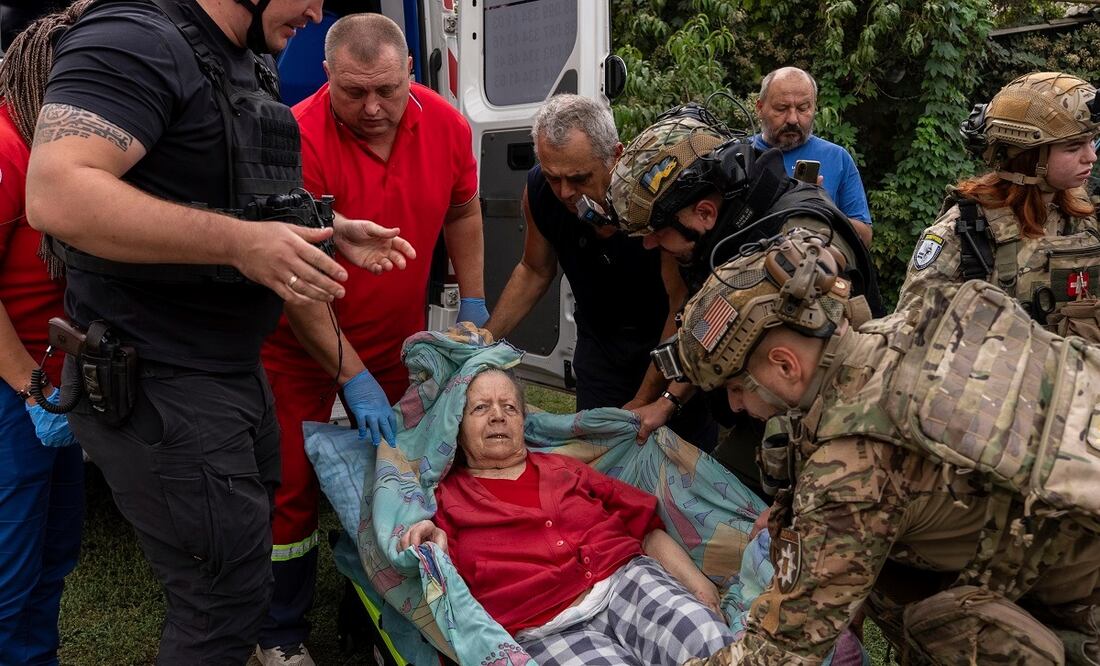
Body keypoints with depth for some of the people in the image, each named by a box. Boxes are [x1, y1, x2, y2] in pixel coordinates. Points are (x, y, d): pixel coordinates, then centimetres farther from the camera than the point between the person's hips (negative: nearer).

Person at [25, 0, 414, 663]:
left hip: (235, 371, 10)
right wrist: (237, 243, -32)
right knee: (231, 596, 0)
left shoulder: (252, 72, 13)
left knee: (255, 527, 24)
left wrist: (333, 234, 9)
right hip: (155, 383, -10)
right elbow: (57, 195, -29)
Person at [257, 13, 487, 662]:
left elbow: (462, 212, 9)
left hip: (398, 333, 5)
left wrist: (473, 303, 6)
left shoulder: (447, 125, -10)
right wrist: (353, 376, -25)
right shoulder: (301, 140, -25)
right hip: (303, 336, -4)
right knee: (294, 484, 1)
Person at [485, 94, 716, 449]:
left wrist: (643, 401, -20)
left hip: (672, 337, -3)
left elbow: (683, 307, -23)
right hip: (600, 337, 4)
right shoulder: (539, 189, -16)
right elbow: (535, 271, 3)